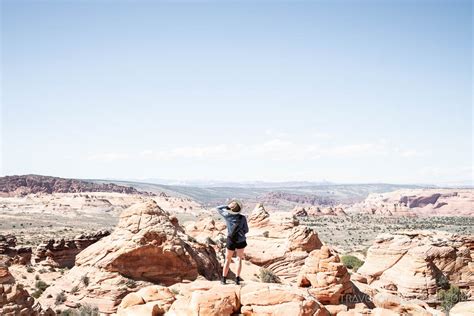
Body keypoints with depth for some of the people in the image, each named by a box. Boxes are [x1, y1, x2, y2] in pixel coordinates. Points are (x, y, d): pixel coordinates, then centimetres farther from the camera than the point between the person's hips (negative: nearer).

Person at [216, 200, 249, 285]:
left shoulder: (227, 215, -11)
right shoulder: (242, 218, -12)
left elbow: (218, 208, 5)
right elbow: (246, 230, -3)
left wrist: (227, 206, -2)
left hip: (231, 240, 0)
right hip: (241, 240, 0)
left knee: (228, 260, 15)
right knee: (239, 259, 13)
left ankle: (224, 279, 17)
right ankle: (237, 279, 6)